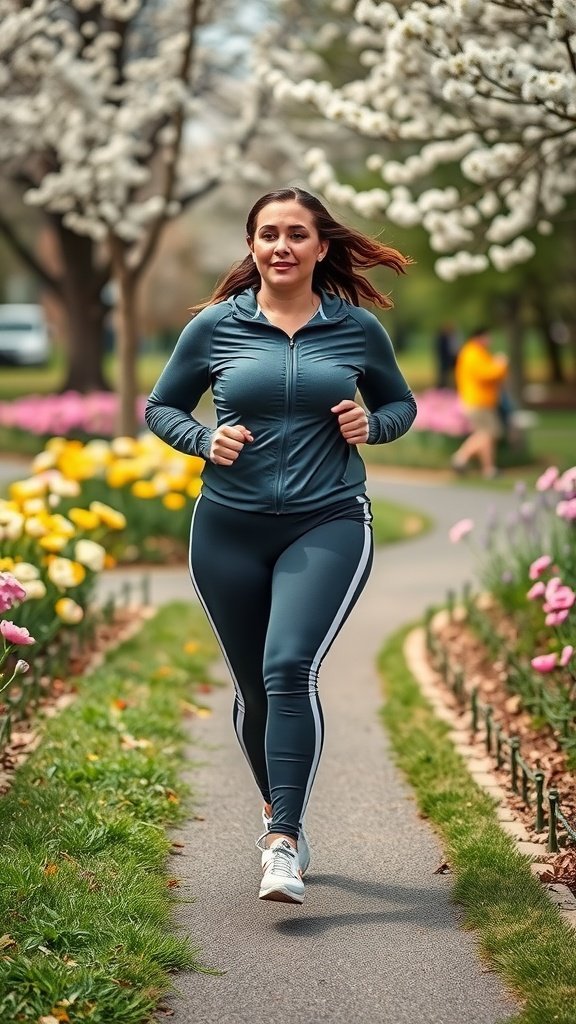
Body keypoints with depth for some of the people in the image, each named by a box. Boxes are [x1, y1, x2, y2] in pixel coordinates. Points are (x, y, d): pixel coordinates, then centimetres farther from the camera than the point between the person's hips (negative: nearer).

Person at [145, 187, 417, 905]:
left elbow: (401, 403, 18)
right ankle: (278, 812, 36)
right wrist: (206, 440, -8)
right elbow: (160, 408, 12)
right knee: (254, 687, 11)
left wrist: (371, 426, -5)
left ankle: (284, 845, -19)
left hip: (328, 525, -2)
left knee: (290, 669, -21)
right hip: (230, 530, 2)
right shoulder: (215, 326, 2)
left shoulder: (358, 329, 3)